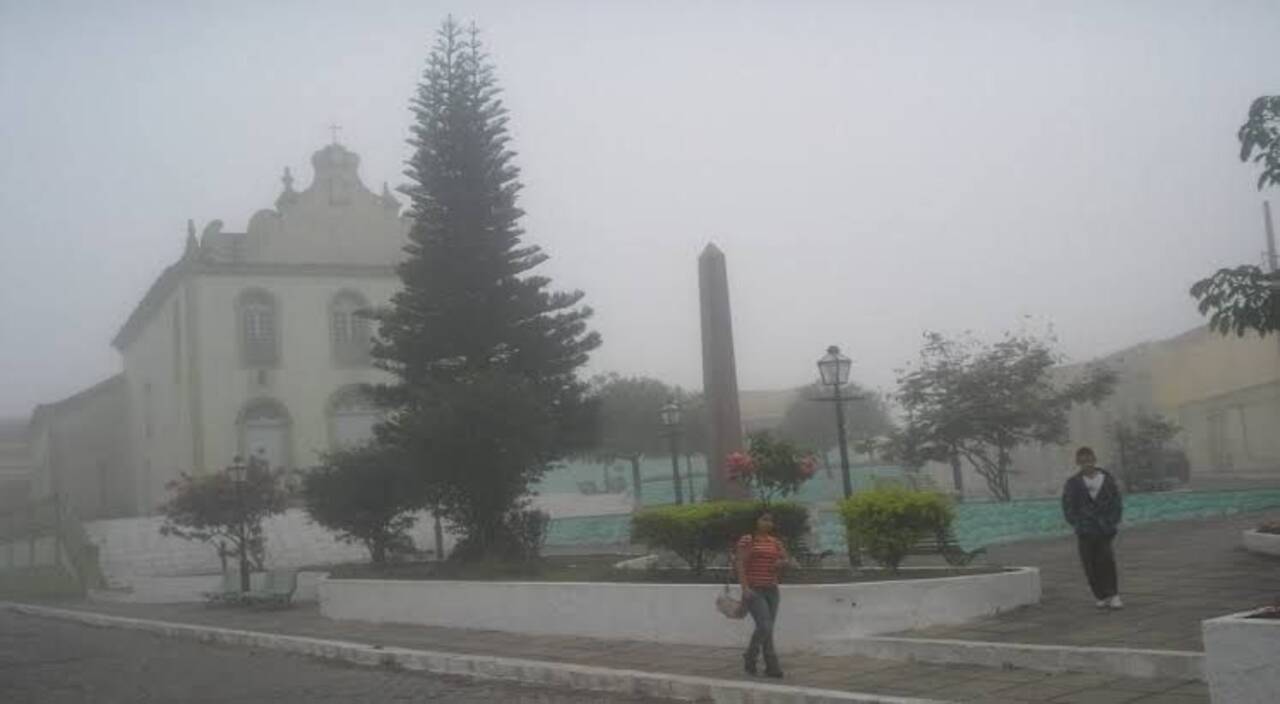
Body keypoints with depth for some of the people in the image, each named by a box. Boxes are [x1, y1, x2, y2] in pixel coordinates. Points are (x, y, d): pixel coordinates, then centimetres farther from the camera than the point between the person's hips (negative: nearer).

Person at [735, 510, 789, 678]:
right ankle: (772, 665, -4)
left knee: (768, 629, 4)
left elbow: (789, 560, 14)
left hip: (771, 590, 6)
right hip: (753, 590, -6)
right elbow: (740, 565, -12)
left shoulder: (775, 542, 11)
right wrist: (744, 588, -22)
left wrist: (782, 562, -10)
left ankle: (749, 657, 17)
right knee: (765, 626, -17)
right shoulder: (746, 540, -6)